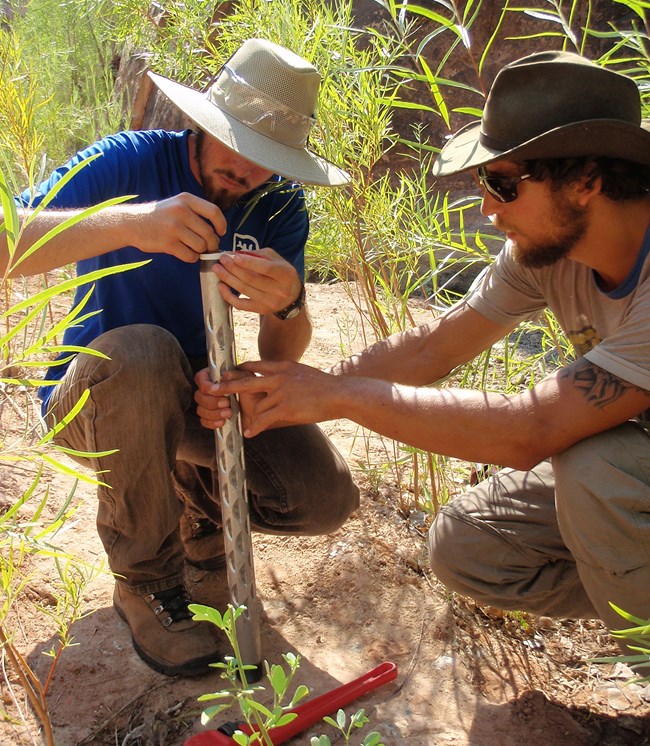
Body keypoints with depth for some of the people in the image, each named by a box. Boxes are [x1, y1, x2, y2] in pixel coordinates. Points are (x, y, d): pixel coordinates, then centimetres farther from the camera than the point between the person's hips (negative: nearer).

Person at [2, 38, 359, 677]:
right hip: (97, 398, -3)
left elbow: (280, 359, -11)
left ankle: (199, 507, 17)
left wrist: (289, 307, -35)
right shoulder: (133, 161, -17)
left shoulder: (279, 205, -6)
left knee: (326, 497, -17)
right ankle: (146, 582, -16)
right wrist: (130, 221, -46)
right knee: (141, 351, -39)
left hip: (197, 395, 3)